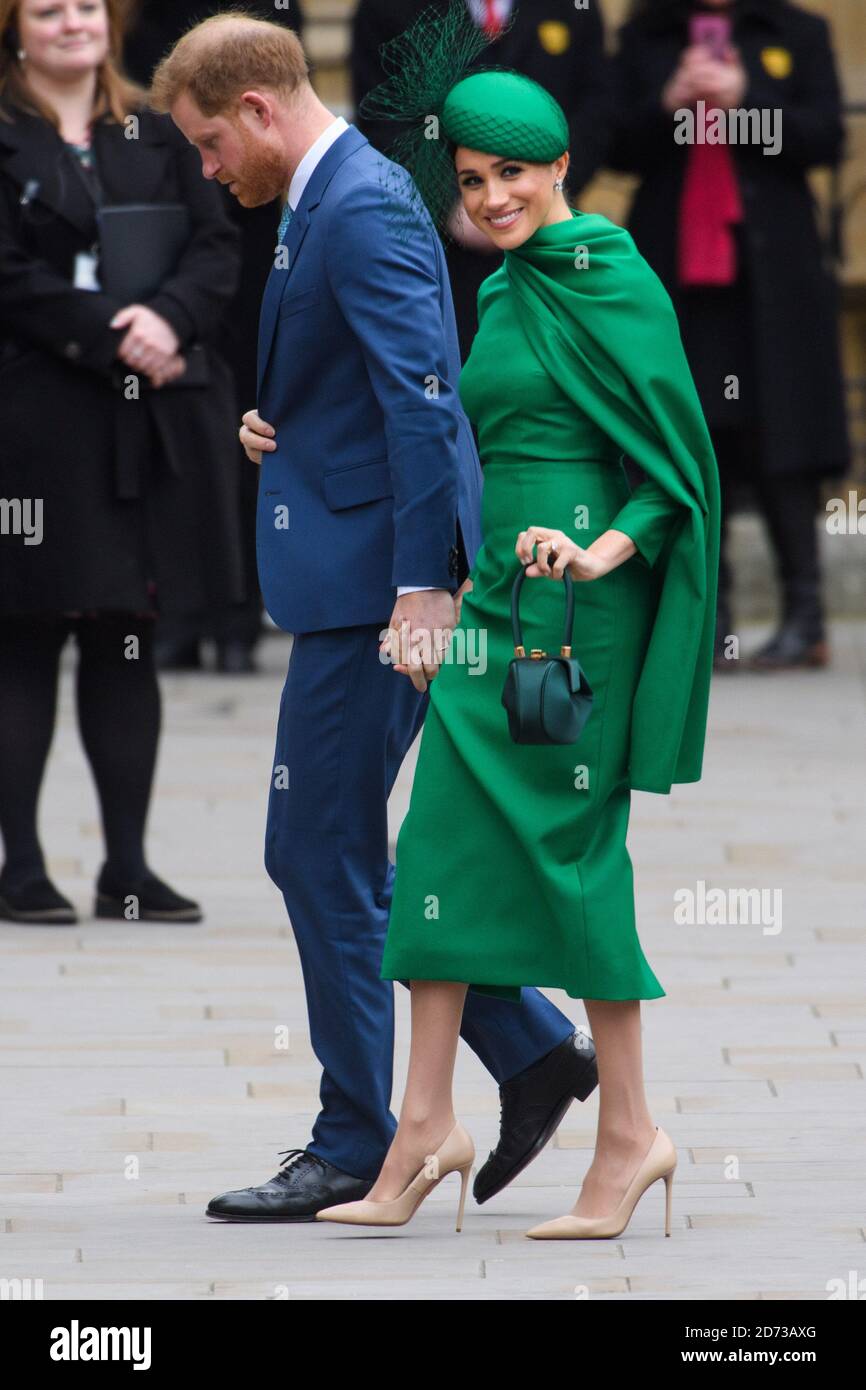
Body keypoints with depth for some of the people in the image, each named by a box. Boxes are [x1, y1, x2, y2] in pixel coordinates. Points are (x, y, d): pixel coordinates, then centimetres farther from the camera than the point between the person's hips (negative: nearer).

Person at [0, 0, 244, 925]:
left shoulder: (158, 135, 14)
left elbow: (218, 247, 5)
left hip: (157, 421, 4)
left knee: (128, 639, 7)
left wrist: (169, 318, -15)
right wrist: (116, 340, -17)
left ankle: (127, 865, 11)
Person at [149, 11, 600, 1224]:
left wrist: (423, 584, -26)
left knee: (323, 856, -4)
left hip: (374, 580, -11)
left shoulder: (362, 209, -16)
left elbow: (421, 399, -23)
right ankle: (533, 1052, 16)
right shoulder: (327, 203, 16)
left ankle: (355, 1146, 5)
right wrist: (277, 422, 8)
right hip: (355, 584, 11)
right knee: (323, 856, 14)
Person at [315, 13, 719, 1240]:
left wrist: (605, 553, -26)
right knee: (445, 837, 3)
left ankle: (630, 1130, 4)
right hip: (496, 587, 8)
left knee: (567, 845, -5)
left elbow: (678, 459, -12)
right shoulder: (504, 292, 15)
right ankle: (429, 1125, 4)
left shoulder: (613, 282, -10)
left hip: (577, 595, -8)